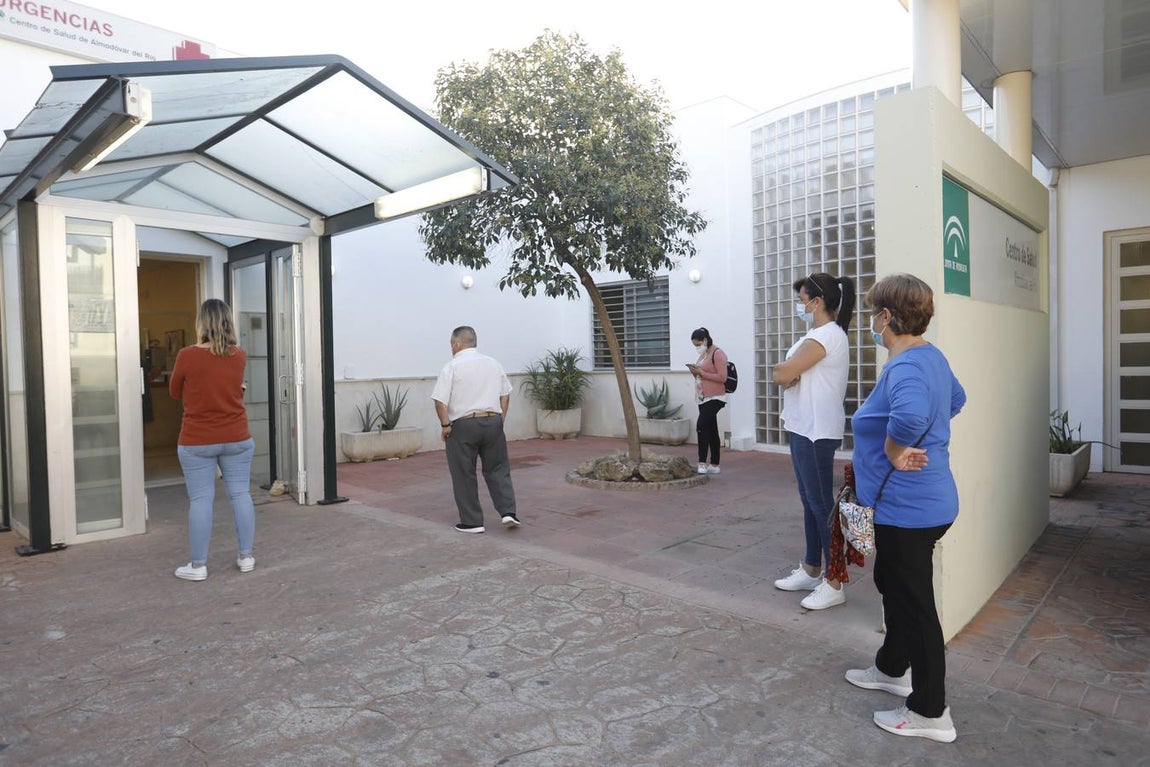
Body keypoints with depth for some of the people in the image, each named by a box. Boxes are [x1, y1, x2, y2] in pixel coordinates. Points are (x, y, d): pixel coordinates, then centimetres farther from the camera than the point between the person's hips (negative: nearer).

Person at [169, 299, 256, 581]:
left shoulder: (187, 356, -12)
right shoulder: (239, 356, -2)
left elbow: (175, 392, 4)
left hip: (197, 442, -3)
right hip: (237, 439, 3)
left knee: (200, 500, 3)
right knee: (240, 495, 9)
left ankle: (198, 565, 10)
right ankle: (246, 557, 16)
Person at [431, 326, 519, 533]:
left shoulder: (451, 367, -7)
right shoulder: (494, 364, 9)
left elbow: (440, 401, -13)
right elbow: (505, 394, 14)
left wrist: (445, 425, -3)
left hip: (462, 426, -4)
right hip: (493, 422, 4)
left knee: (464, 476, 6)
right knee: (498, 470, 14)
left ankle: (472, 522, 12)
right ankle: (508, 512, 5)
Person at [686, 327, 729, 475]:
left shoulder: (718, 353, -11)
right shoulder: (703, 354, 16)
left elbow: (722, 378, -18)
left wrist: (701, 373, -17)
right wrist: (695, 372, 4)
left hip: (714, 398, -9)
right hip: (703, 398, 9)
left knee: (701, 426, -17)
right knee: (711, 431, 11)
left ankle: (702, 464, -15)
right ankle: (714, 465, 15)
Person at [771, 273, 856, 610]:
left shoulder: (826, 335, -16)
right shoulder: (820, 335, 18)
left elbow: (781, 373, -19)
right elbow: (787, 374, 13)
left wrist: (786, 370, 2)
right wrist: (791, 371, -8)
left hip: (816, 432, -11)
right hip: (804, 429, 11)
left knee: (821, 503, -4)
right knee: (810, 501, 16)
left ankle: (833, 584, 4)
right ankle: (811, 570, 27)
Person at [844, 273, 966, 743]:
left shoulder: (905, 366, -24)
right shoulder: (932, 356, 7)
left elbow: (909, 414, -46)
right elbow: (955, 399, 27)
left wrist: (893, 452, -27)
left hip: (908, 507, -10)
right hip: (921, 500, 10)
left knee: (914, 601, 4)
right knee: (891, 583, 25)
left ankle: (930, 713, 20)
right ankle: (892, 669, 43)